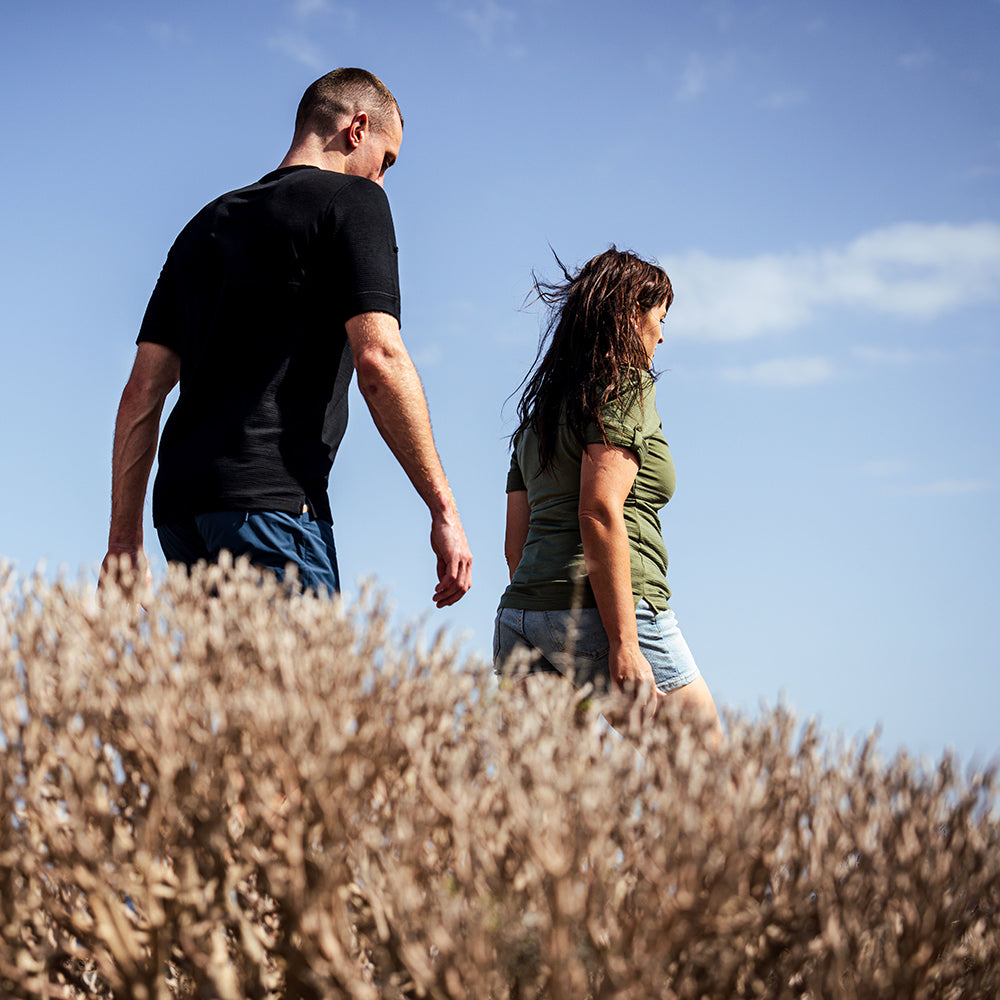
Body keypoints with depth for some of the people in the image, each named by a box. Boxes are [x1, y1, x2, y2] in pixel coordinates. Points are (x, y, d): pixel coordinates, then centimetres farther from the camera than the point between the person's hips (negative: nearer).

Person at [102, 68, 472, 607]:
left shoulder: (205, 223, 25)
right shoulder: (351, 199, 4)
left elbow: (142, 393, 20)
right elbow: (379, 360, -10)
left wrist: (124, 540, 20)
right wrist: (443, 508, -8)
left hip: (178, 502, 8)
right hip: (265, 498, -8)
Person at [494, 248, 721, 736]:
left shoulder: (542, 405, 22)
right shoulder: (627, 384, -2)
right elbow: (599, 512, -16)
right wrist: (624, 643, -19)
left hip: (519, 619, 8)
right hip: (604, 613, -8)